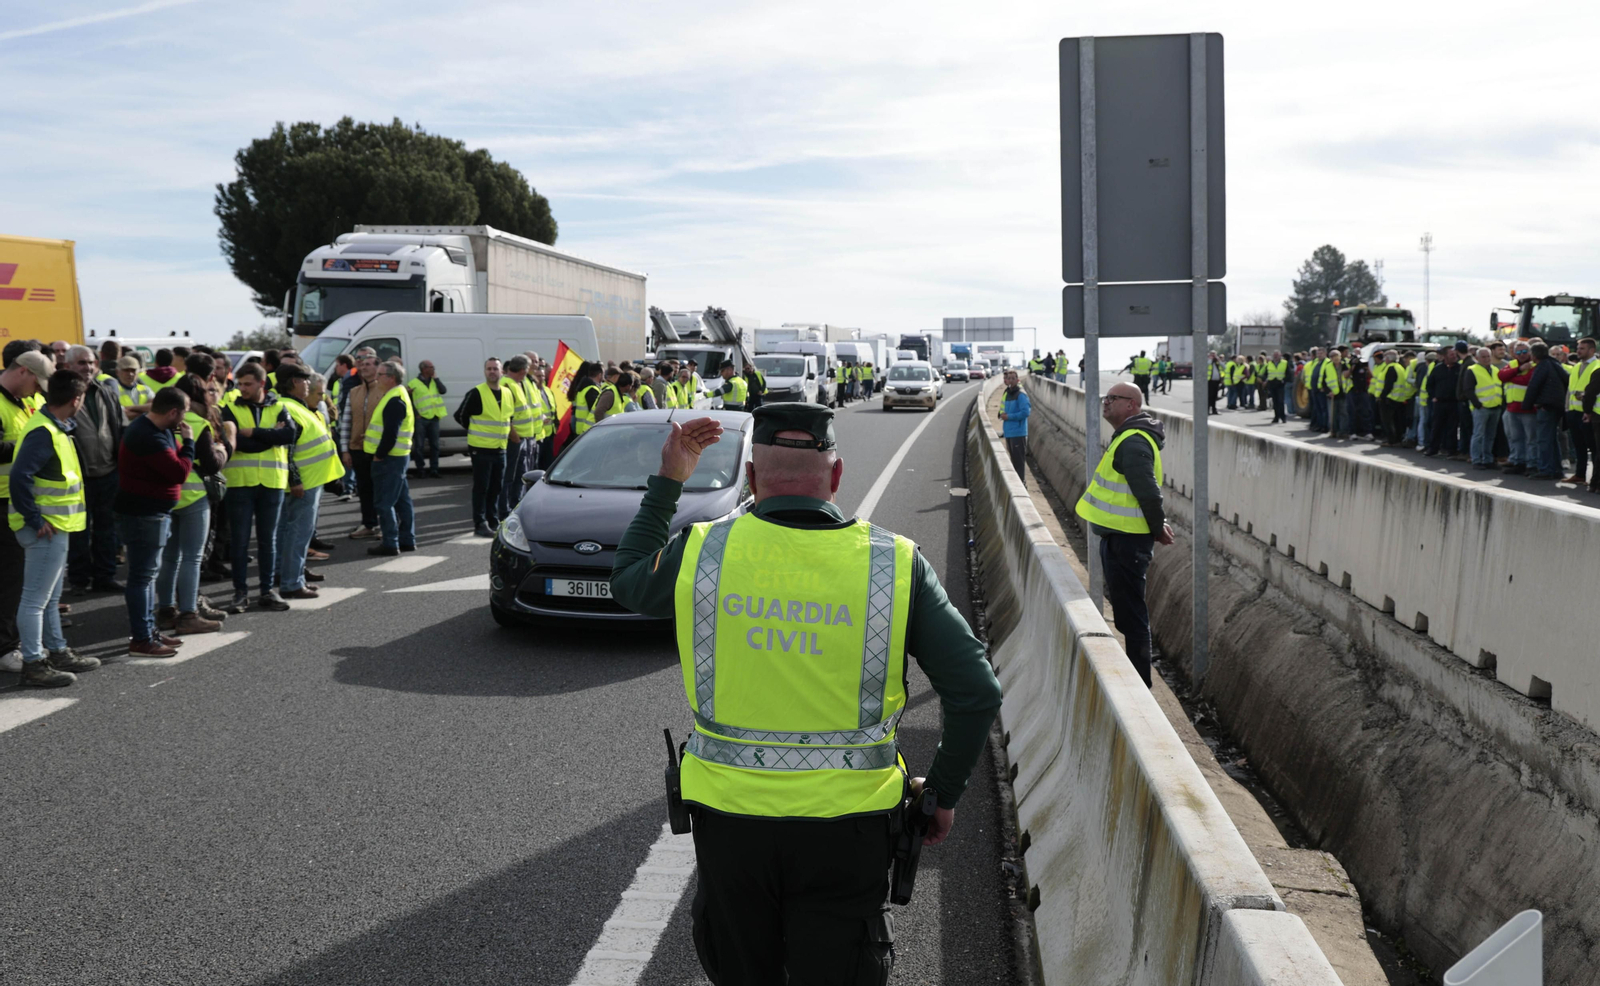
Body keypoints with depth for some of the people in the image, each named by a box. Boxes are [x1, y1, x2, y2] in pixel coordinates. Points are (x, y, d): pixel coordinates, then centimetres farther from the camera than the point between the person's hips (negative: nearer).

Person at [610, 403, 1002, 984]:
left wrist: (668, 482, 22)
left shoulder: (701, 552, -8)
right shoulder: (895, 563, -9)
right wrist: (944, 791, 6)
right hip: (844, 824, -1)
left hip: (729, 815, 1)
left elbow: (628, 583, 16)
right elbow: (977, 693, -8)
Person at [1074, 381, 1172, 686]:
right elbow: (1147, 489, 21)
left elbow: (1148, 492, -26)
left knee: (1130, 614, -3)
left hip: (1127, 540, -11)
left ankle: (1139, 682, 5)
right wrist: (1159, 524, 15)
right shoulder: (1126, 437, 14)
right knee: (1126, 609, 21)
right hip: (1119, 535, 11)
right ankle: (1132, 670, 34)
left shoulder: (1133, 443, -21)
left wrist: (1158, 529, -14)